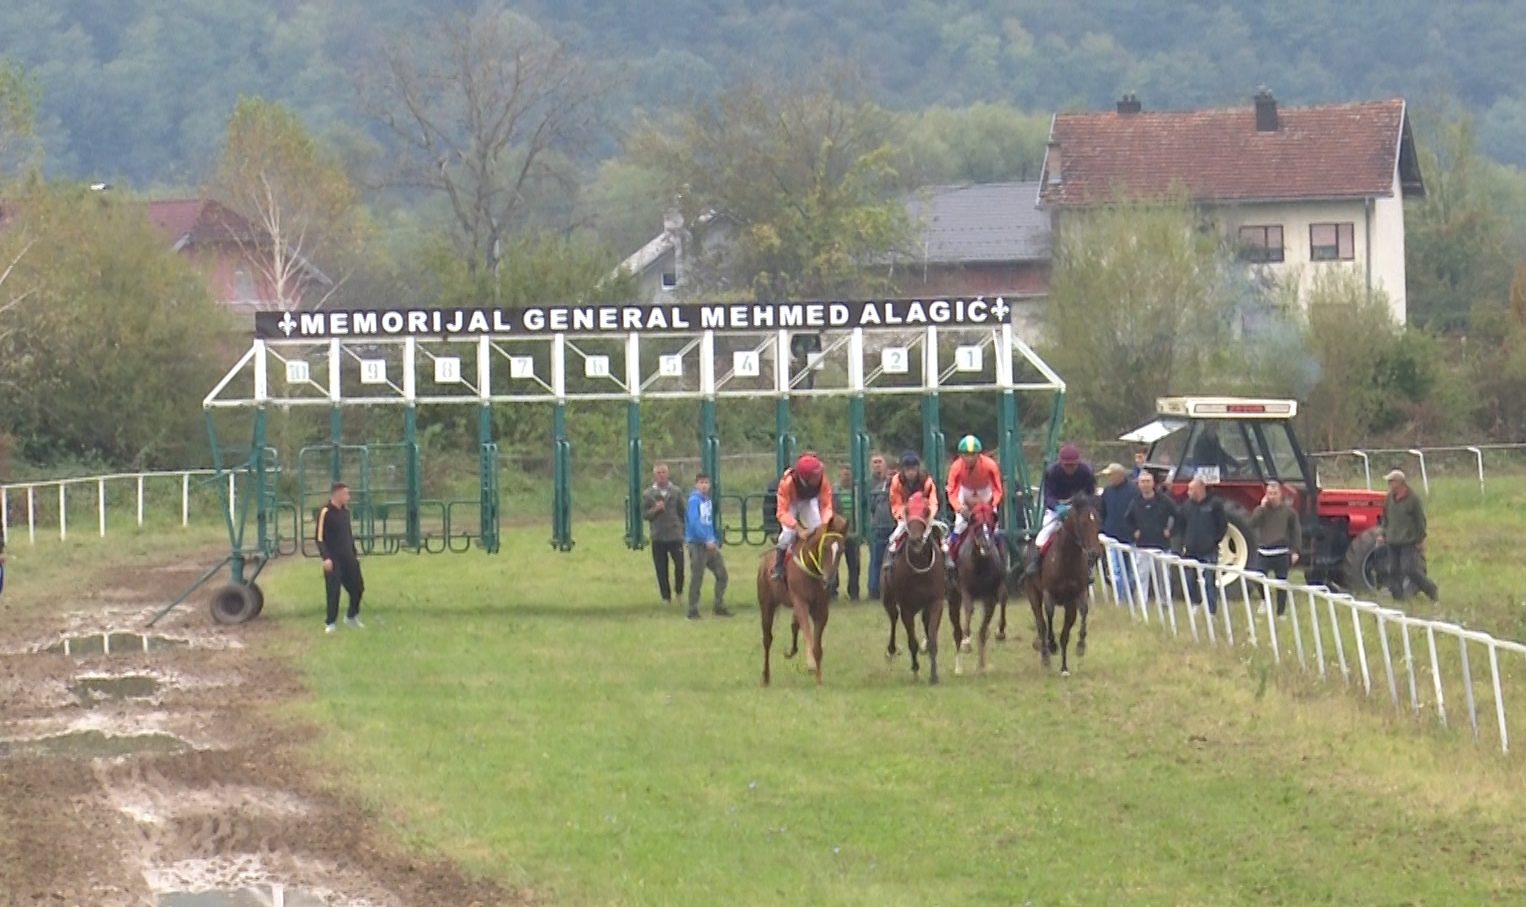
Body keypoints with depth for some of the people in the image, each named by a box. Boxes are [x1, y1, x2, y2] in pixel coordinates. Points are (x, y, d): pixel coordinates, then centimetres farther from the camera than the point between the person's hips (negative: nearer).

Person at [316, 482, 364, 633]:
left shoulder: (345, 511, 10)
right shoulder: (325, 513, -12)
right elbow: (319, 538, -14)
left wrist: (355, 553, 18)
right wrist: (326, 557, -22)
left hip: (348, 558, 7)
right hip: (333, 559, -7)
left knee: (357, 587, 8)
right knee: (333, 591, -5)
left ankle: (352, 617, 25)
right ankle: (331, 623, 5)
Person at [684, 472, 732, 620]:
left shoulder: (708, 500, 12)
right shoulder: (694, 500, -12)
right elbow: (694, 522, -20)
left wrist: (714, 540, 7)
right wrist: (707, 540, -22)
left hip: (710, 544, 8)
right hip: (697, 544, -8)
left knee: (722, 574, 8)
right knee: (697, 578, -3)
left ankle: (720, 607, 18)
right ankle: (693, 611, 4)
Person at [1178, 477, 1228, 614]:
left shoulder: (1214, 504, -3)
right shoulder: (1187, 505, 11)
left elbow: (1223, 525, -1)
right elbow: (1182, 527, 18)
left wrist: (1214, 541, -7)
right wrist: (1184, 544, 9)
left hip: (1209, 552, -5)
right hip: (1191, 551, 5)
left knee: (1210, 583, -6)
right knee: (1189, 583, 7)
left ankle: (1212, 612, -2)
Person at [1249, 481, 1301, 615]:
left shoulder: (1288, 511, 2)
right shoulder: (1261, 510, 5)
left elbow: (1296, 532, 4)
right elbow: (1253, 524, -10)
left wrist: (1295, 551, -2)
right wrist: (1262, 507, -13)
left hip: (1281, 553, -1)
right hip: (1263, 552, 1)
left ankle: (1280, 613, 13)